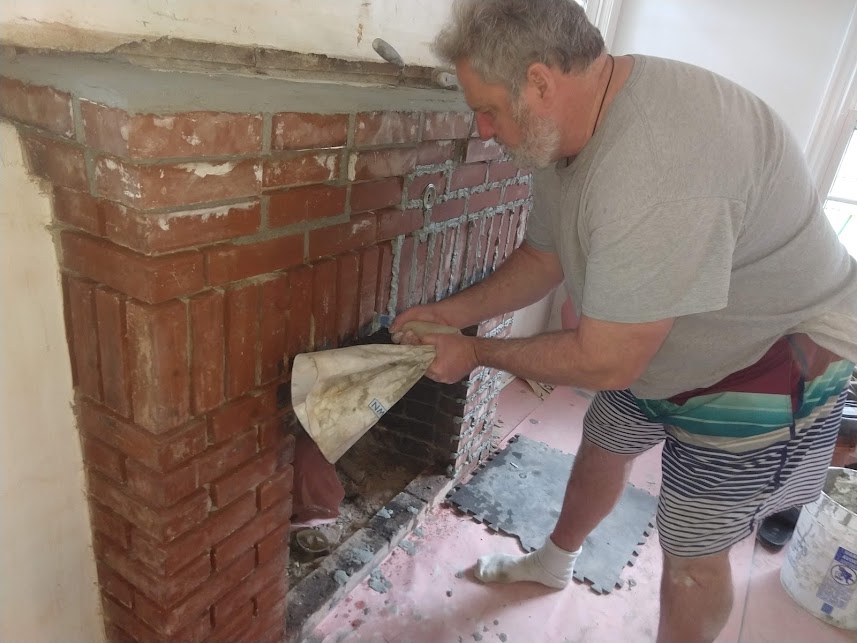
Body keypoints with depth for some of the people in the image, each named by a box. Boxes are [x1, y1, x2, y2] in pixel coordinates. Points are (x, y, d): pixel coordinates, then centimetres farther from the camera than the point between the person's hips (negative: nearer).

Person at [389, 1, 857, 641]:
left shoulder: (656, 166, -39)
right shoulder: (568, 127, -8)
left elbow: (605, 362, -32)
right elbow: (543, 257, 5)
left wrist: (477, 351, -18)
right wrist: (452, 312, -6)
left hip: (773, 360, -8)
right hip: (654, 342, 9)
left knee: (693, 553, 4)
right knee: (602, 446, 23)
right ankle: (555, 561, 51)